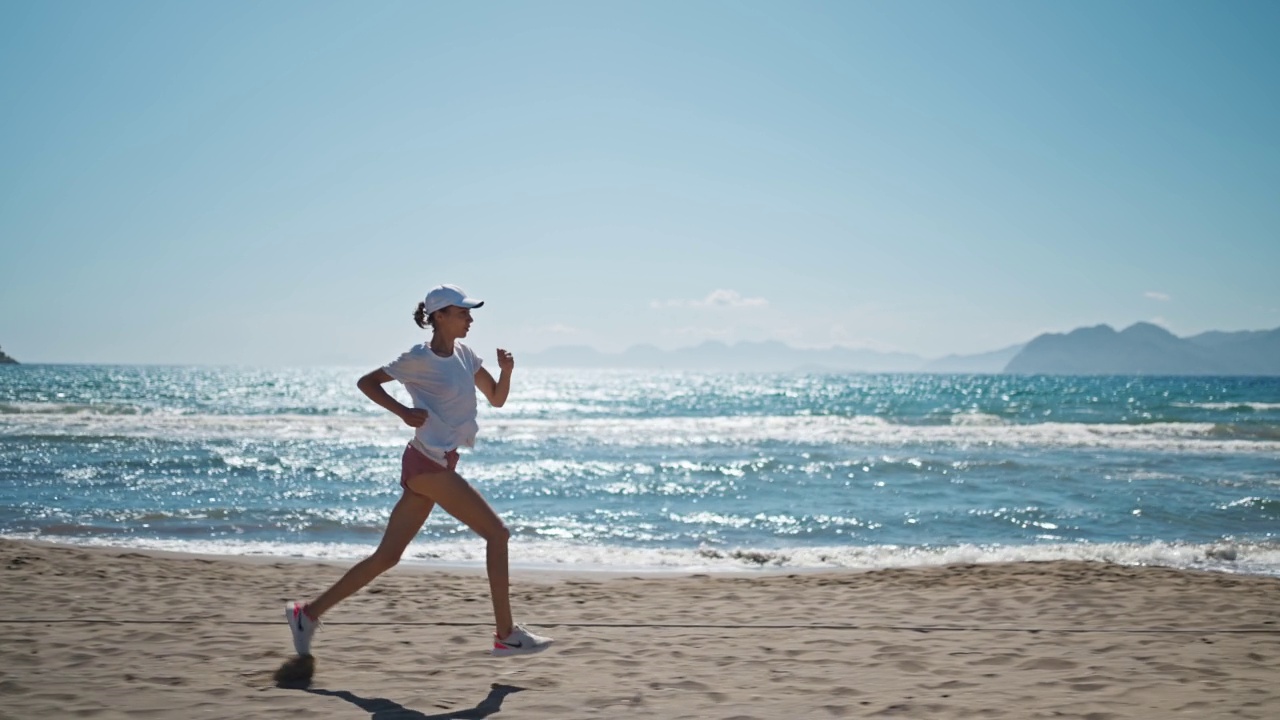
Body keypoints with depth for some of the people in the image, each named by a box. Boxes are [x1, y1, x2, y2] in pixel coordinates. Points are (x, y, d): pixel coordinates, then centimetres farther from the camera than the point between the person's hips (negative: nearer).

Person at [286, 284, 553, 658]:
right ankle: (506, 634, -3)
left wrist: (506, 371, -3)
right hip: (429, 462, -8)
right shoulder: (419, 359, -9)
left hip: (439, 465, 8)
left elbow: (497, 399, 16)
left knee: (387, 556, 9)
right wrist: (404, 412, -15)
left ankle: (308, 613, 15)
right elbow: (366, 382, -4)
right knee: (496, 533, -7)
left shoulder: (464, 354, 14)